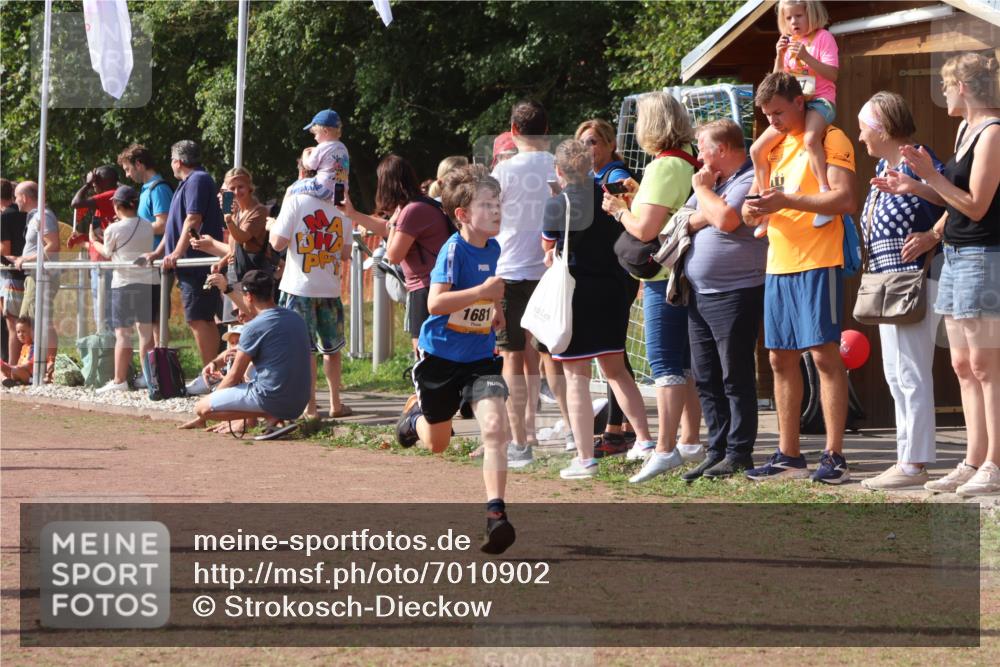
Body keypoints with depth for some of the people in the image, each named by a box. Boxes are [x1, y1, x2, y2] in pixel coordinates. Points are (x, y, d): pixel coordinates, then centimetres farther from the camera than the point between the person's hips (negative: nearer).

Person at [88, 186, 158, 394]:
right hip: (149, 281, 4)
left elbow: (107, 253, 10)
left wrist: (93, 241, 30)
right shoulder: (148, 227, 6)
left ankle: (119, 380, -2)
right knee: (146, 330, 7)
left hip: (124, 283, -4)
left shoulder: (114, 229, -5)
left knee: (122, 333, -1)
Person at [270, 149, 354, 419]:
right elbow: (346, 253, 10)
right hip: (330, 288, 4)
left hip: (300, 287, -4)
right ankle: (336, 403, 21)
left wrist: (274, 225, 7)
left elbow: (278, 242, -12)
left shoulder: (296, 200, -8)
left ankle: (310, 407, -2)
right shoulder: (341, 207, 5)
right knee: (332, 347, 16)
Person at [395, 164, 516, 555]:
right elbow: (435, 303, -31)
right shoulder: (454, 250, -18)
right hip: (440, 356, -4)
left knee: (495, 426, -21)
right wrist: (481, 292, -38)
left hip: (480, 357, 4)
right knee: (437, 442, 15)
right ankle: (417, 413, 51)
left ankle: (495, 512, -23)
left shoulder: (493, 249, 2)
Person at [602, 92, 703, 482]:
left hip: (664, 276, -9)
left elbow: (645, 229, -20)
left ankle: (665, 448, -17)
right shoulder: (690, 163, 11)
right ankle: (690, 440, 21)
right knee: (686, 362, 14)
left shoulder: (663, 168, -16)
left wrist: (618, 209, -3)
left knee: (664, 362, -12)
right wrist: (635, 197, 19)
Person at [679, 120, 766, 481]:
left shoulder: (750, 180, -10)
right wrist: (705, 213, -6)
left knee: (735, 379, -3)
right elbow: (687, 222, 14)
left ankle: (738, 453, 1)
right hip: (700, 295, 9)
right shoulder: (714, 181, 19)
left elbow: (726, 219, -24)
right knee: (707, 380, 10)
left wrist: (703, 190, -8)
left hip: (735, 293, -9)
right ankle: (717, 450, 16)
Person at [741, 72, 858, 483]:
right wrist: (754, 208, -3)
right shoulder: (776, 145, 19)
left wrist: (787, 201, -22)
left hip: (818, 263, -8)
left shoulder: (830, 140, -5)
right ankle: (788, 456, 15)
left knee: (824, 354, -9)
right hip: (779, 264, 8)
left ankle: (834, 456, -8)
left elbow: (846, 199, -17)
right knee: (781, 359, 9)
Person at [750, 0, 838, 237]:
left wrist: (806, 57, -21)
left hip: (820, 101, -7)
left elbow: (832, 74, -12)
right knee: (757, 149, 1)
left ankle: (825, 194, -42)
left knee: (811, 139, -40)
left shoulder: (823, 38, -3)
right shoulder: (789, 43, 16)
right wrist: (780, 57, -1)